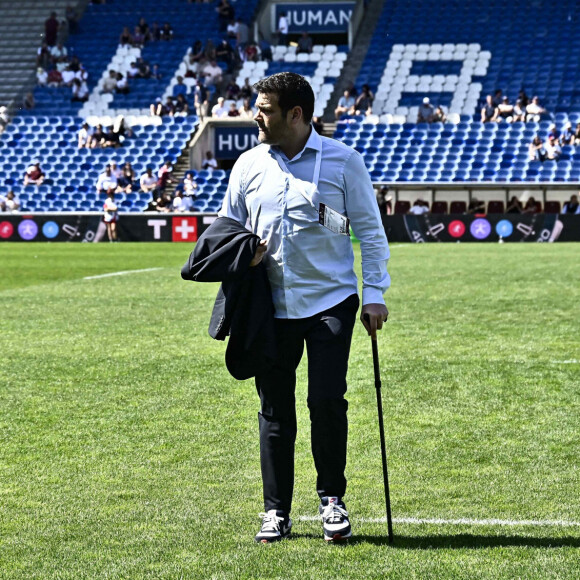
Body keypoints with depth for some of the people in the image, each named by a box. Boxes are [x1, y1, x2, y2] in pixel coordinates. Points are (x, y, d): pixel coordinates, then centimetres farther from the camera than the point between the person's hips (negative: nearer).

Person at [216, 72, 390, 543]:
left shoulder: (343, 161, 0)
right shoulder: (248, 164, 8)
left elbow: (370, 229, 3)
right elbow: (228, 226, 19)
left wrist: (375, 294, -3)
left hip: (331, 301, -3)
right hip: (271, 306, 3)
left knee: (327, 399, -9)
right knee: (275, 408, 5)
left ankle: (332, 499, 10)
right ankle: (276, 511, 15)